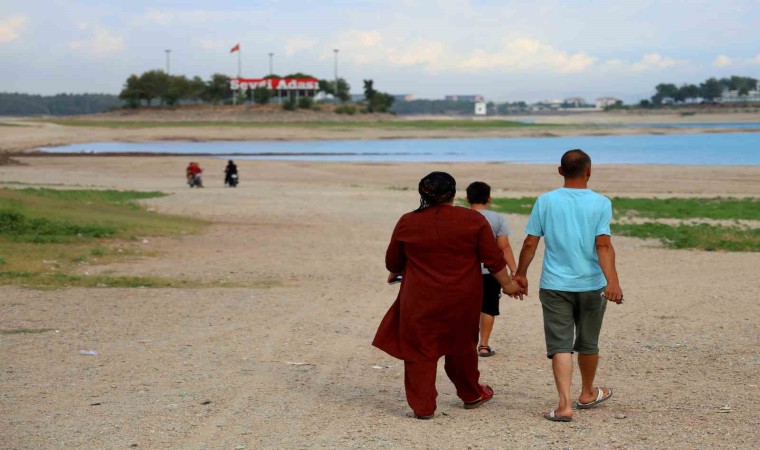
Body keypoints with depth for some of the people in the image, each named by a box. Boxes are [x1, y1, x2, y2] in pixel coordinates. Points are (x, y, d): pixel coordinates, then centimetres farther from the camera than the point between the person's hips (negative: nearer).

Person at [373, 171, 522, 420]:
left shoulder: (407, 223, -3)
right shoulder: (473, 220, -5)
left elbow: (393, 262, 9)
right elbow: (493, 259, -3)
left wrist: (395, 274, 30)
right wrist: (507, 284, 10)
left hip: (421, 299, -1)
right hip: (462, 299, 1)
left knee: (420, 351, 8)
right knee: (461, 345, 19)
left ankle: (423, 406, 6)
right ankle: (471, 395, 35)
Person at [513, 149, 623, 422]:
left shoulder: (546, 201, -1)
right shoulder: (600, 203, -5)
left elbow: (530, 243, 1)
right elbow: (603, 245, -16)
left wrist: (520, 274, 13)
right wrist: (612, 281, -22)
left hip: (555, 285, 0)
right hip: (591, 285, 0)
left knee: (560, 345, -1)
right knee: (588, 343, 17)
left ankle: (564, 404, -14)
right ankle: (587, 394, 36)